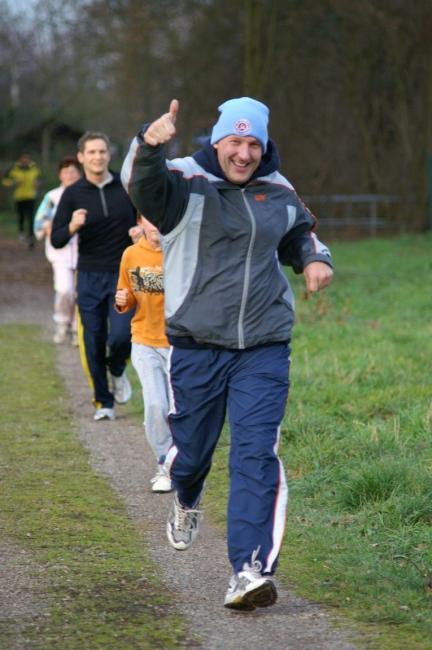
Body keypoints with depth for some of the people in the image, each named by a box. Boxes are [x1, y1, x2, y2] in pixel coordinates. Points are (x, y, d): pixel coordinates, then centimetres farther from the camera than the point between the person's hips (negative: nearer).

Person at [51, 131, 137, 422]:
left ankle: (118, 371, 19)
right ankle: (103, 401, 19)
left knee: (121, 335, -15)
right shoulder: (73, 194, -2)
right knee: (93, 343, 2)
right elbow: (56, 240, -4)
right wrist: (72, 227, -24)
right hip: (90, 277, 1)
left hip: (123, 275, -1)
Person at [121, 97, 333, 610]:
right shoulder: (186, 182, -7)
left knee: (257, 456, -10)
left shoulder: (278, 192, 8)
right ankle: (185, 502, 50)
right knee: (191, 448, 13)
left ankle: (250, 570, -13)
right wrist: (150, 145, -51)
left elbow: (300, 233, 28)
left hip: (264, 350, 2)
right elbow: (143, 184, -29)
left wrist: (315, 259, 6)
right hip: (196, 347, -2)